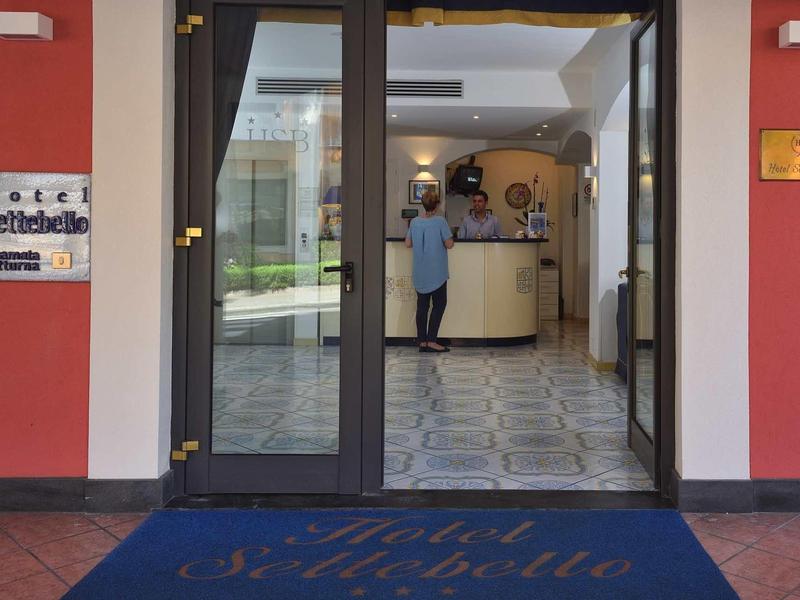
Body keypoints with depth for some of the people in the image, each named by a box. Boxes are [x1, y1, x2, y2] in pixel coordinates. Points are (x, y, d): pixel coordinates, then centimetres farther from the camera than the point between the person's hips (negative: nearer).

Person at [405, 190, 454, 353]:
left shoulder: (415, 222, 1)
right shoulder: (440, 221, -13)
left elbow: (408, 244, 7)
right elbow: (449, 244, -12)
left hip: (419, 273, 4)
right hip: (437, 272, -4)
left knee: (422, 305, 9)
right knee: (439, 304, 5)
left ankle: (422, 341, 10)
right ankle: (431, 340, -1)